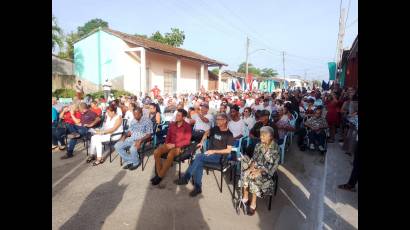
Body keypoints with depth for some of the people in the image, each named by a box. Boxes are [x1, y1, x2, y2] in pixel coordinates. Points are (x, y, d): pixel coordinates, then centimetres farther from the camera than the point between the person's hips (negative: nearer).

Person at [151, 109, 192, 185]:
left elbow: (187, 141, -11)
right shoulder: (172, 124, 11)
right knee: (156, 152, -21)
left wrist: (174, 145, -17)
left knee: (170, 155, -36)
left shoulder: (187, 126, -6)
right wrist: (166, 143, -4)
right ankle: (159, 173, -11)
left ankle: (160, 176, -21)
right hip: (170, 145, 6)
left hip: (179, 146, -5)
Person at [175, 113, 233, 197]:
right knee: (199, 162, -27)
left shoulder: (229, 134, -6)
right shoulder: (215, 129, 10)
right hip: (209, 153, 5)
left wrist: (214, 151, -17)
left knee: (199, 156, -29)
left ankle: (185, 179, -21)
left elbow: (228, 150, -12)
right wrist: (202, 142, 15)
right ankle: (198, 188, -23)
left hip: (218, 156, -5)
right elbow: (206, 133, 29)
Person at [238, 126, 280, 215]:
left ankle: (253, 203, -15)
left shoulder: (275, 148, -11)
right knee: (245, 174, -24)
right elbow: (254, 158, 7)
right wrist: (252, 166, -16)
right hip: (256, 167, 5)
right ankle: (245, 198, -10)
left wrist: (260, 171, -25)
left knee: (254, 177, -31)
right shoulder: (258, 145, 5)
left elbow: (274, 165, -15)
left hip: (266, 171, -5)